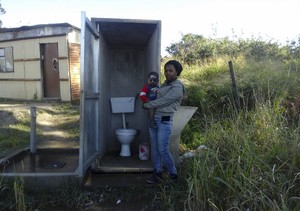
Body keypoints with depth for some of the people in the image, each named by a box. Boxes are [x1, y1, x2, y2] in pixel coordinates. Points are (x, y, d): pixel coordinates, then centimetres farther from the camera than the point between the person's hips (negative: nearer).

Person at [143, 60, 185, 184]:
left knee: (163, 150, -6)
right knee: (154, 148, 9)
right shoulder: (165, 84, 14)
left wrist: (146, 105, -4)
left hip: (165, 120, -8)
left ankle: (173, 174, 13)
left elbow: (162, 101, -15)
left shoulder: (177, 87, -11)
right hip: (154, 118, 8)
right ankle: (157, 173, 20)